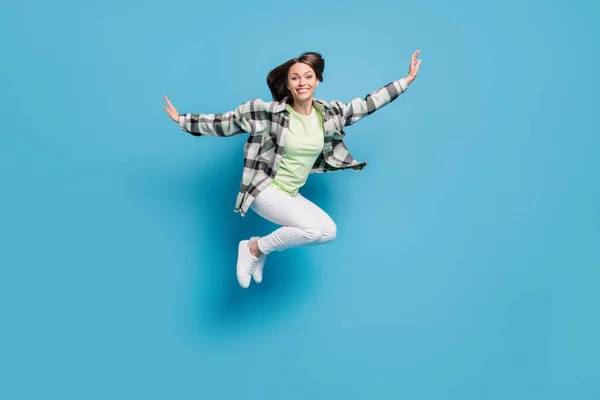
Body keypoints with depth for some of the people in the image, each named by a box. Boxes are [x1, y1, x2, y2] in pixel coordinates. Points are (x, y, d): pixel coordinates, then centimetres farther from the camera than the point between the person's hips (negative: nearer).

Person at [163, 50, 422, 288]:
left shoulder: (329, 112, -1)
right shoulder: (270, 112, -14)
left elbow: (366, 105, 8)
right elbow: (226, 122, -7)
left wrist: (406, 80, 9)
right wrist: (182, 120, -5)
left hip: (290, 194, 7)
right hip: (265, 189, -6)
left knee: (329, 231, -6)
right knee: (312, 228, -24)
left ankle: (265, 247, 9)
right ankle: (253, 248, -3)